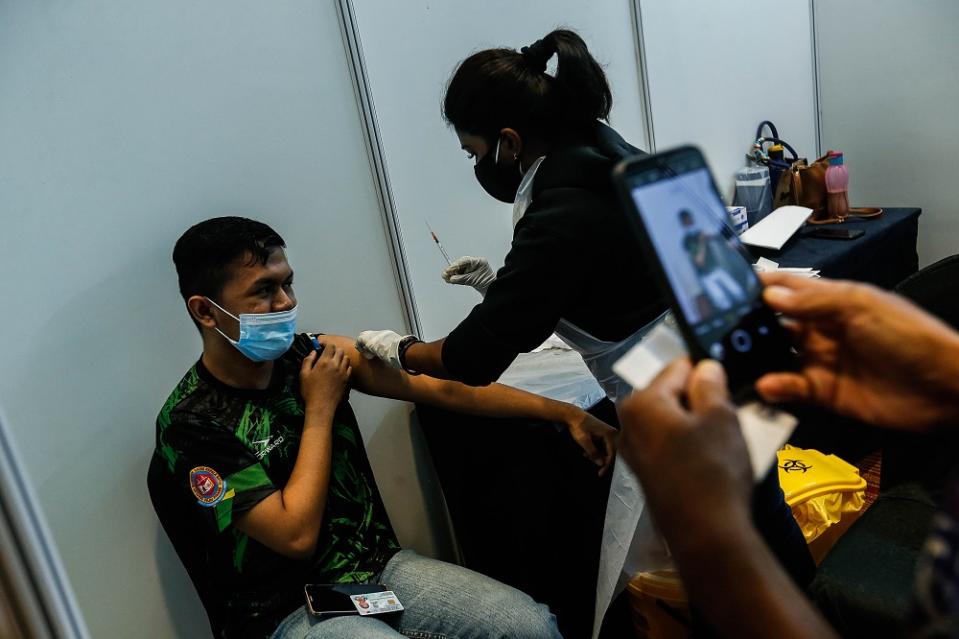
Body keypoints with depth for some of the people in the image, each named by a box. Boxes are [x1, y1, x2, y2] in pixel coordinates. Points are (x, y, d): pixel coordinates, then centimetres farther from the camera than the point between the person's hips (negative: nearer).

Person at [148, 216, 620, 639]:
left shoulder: (317, 355, -2)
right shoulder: (192, 424, -16)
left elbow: (444, 389, -3)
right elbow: (297, 535, -21)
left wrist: (563, 412, -5)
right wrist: (320, 409, -15)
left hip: (377, 566, 5)